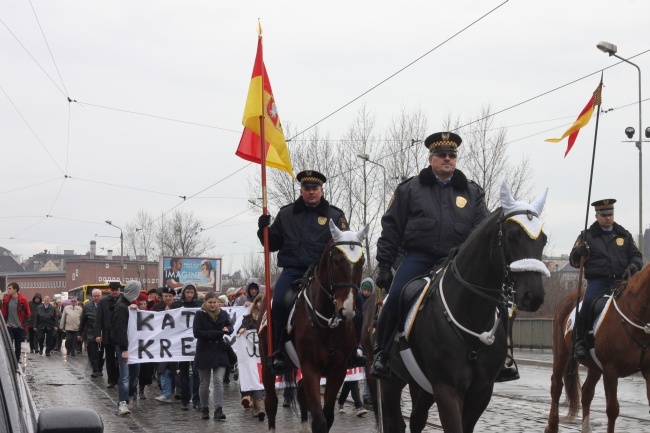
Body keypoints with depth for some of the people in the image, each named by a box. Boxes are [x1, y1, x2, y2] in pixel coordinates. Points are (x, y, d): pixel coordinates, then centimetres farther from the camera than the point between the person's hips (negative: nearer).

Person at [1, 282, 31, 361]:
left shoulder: (23, 300, -7)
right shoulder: (6, 299, 0)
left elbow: (28, 313, 0)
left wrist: (24, 324, -4)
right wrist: (5, 322, -1)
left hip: (19, 327, 0)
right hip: (9, 327, 1)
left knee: (18, 345, 10)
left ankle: (17, 360, 23)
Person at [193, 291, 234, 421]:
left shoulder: (223, 314, 5)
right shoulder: (200, 315, -5)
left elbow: (230, 327, 13)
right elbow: (197, 332, -13)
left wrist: (227, 329, -12)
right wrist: (216, 333, -18)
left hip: (219, 352, 1)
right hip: (204, 353, -1)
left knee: (218, 381, -9)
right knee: (204, 383, 10)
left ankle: (218, 410, -13)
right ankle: (204, 409, 23)